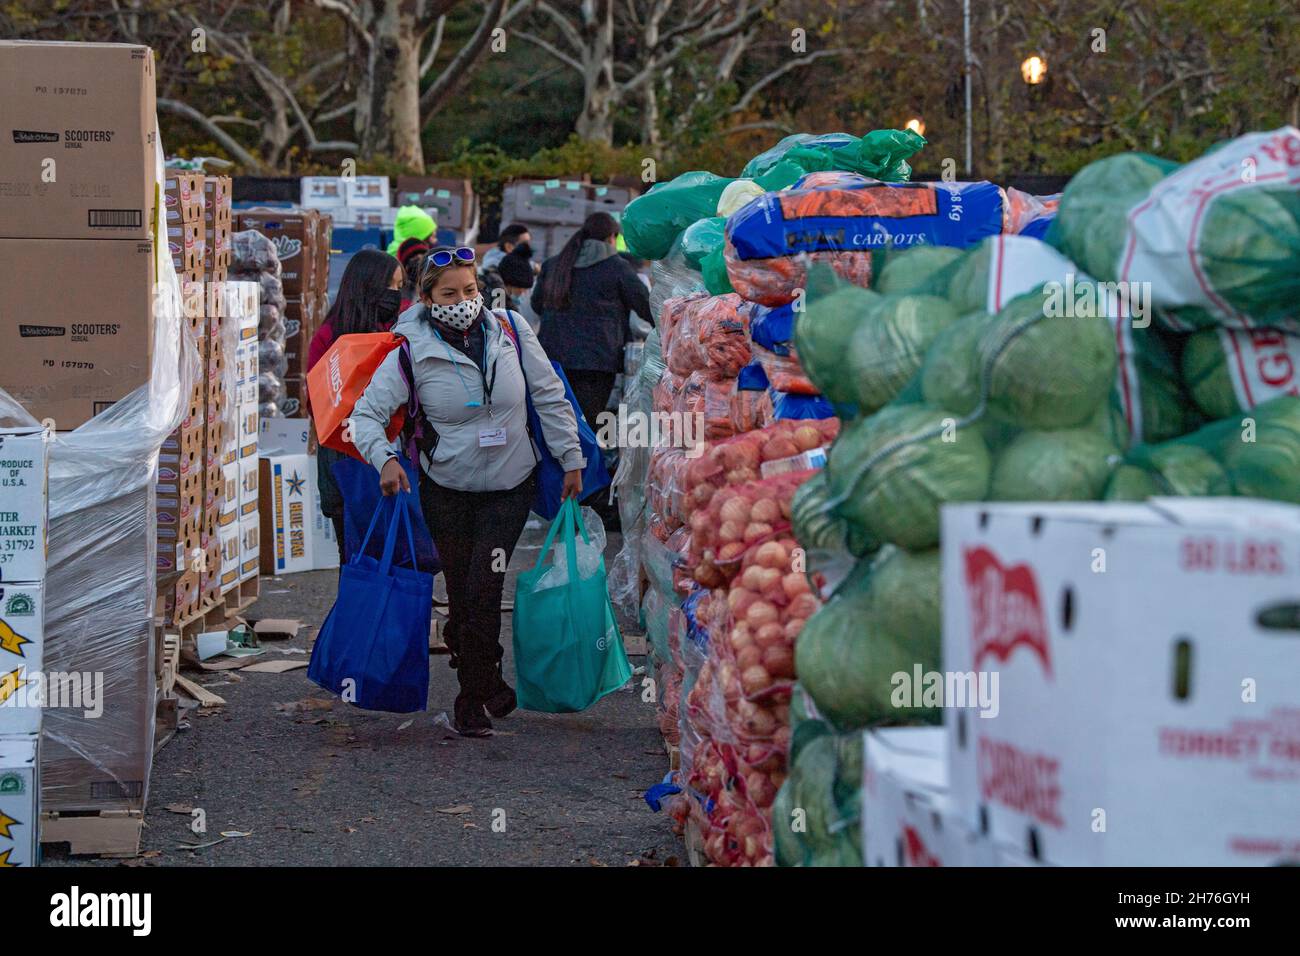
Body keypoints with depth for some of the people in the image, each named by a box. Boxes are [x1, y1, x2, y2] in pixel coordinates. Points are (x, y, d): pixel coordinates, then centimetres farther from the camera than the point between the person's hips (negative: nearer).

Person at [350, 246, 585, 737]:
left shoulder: (511, 334, -6)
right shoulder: (412, 354, -11)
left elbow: (550, 398, 3)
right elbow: (367, 413, -11)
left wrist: (571, 459, 5)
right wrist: (384, 458, -29)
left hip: (509, 488, 0)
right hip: (446, 489, 0)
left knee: (483, 590, -10)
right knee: (461, 595, 2)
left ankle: (472, 700, 1)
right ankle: (488, 684, 24)